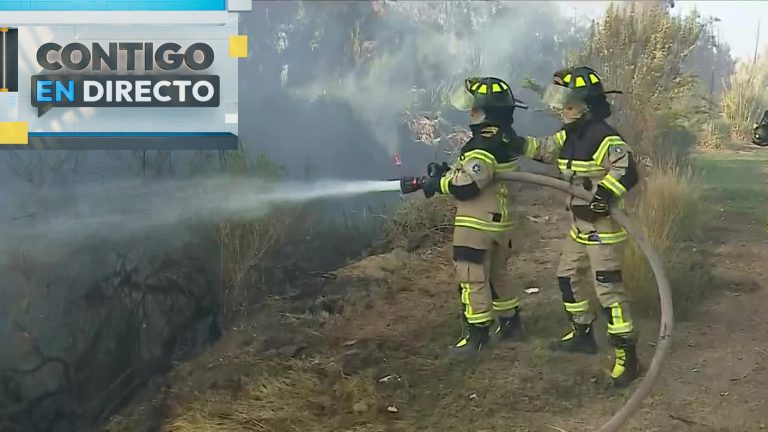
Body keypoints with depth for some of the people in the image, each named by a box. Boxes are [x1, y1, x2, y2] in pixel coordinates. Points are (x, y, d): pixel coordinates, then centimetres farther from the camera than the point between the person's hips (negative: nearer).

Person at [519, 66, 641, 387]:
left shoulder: (604, 138, -22)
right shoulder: (570, 134, 7)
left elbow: (627, 172, -31)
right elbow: (544, 150, 20)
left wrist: (604, 197, -39)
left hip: (602, 227, -10)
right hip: (579, 225, 10)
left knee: (608, 288, -10)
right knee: (567, 276, 21)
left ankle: (627, 357, -6)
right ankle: (582, 334, 37)